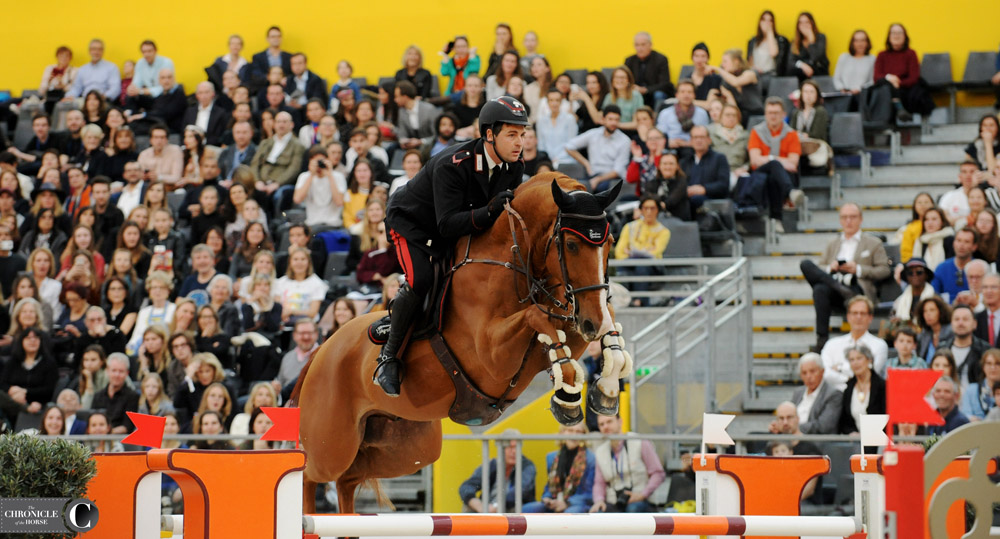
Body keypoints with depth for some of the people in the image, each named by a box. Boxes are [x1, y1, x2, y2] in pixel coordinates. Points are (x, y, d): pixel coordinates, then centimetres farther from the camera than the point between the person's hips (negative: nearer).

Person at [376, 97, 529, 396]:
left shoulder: (513, 169, -14)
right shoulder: (450, 166, -35)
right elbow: (448, 224, -39)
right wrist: (489, 212, -52)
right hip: (411, 223, -7)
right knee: (420, 280, -31)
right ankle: (389, 355, -13)